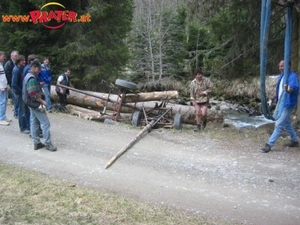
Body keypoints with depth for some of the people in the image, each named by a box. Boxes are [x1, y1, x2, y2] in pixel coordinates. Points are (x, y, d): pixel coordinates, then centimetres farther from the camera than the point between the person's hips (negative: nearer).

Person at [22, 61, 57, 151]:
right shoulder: (32, 78, -20)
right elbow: (33, 94, -25)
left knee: (34, 123, 12)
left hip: (32, 103, 11)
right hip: (36, 104, -11)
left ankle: (36, 143, 18)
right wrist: (42, 101, -18)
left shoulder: (28, 76, 13)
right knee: (45, 123, -6)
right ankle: (48, 144, -2)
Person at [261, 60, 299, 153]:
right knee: (286, 123, 20)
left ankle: (269, 144, -5)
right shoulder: (281, 76, 8)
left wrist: (288, 90, -59)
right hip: (281, 103, 9)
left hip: (288, 104, -9)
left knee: (279, 124, -8)